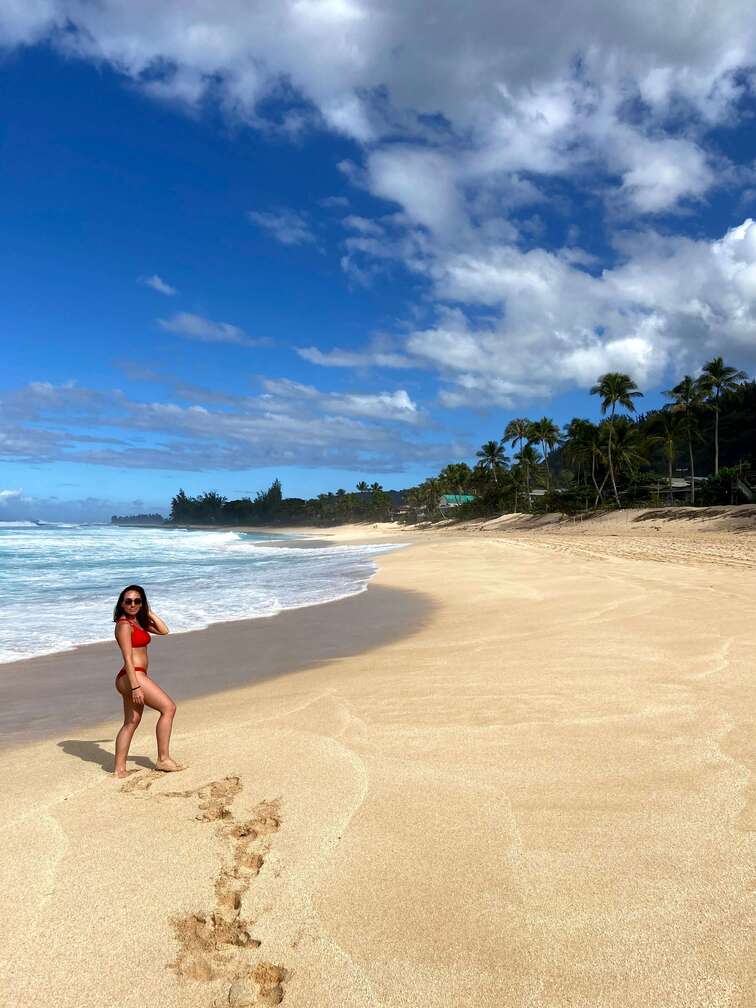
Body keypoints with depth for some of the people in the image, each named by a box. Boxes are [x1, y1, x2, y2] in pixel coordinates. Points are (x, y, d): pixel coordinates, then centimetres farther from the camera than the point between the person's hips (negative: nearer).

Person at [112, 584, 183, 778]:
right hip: (132, 676, -10)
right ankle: (163, 758, -2)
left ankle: (119, 768, 16)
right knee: (168, 707, -7)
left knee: (131, 723, 12)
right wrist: (135, 686, -22)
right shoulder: (124, 624, -12)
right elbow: (128, 658, -18)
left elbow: (163, 631, 14)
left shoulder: (138, 621, 15)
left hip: (136, 677, 10)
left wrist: (149, 612, 9)